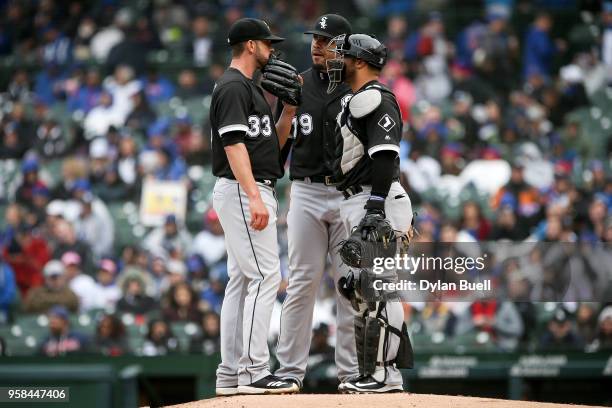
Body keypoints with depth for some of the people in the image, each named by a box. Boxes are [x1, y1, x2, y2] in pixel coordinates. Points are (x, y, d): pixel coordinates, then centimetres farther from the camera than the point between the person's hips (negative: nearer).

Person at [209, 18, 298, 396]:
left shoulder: (250, 88, 20)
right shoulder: (233, 86, -11)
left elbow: (271, 143, 23)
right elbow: (234, 144, -21)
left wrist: (288, 114, 9)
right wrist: (254, 197, -28)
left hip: (253, 193, 11)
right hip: (241, 191, -11)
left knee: (242, 280, 9)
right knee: (265, 276, -14)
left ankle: (231, 374, 10)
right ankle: (254, 372, -17)